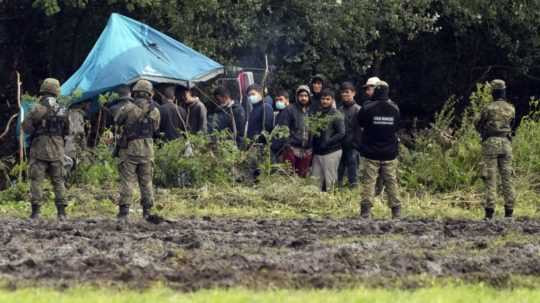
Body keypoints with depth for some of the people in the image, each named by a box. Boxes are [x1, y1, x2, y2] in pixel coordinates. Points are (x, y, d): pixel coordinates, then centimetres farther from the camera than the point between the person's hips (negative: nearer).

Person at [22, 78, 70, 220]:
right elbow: (67, 132, 13)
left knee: (36, 181, 1)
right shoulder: (62, 110, 5)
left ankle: (36, 211, -6)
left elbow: (26, 127, -10)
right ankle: (61, 211, 5)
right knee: (58, 181, 10)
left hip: (40, 150, -4)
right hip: (57, 150, 4)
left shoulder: (39, 108, -10)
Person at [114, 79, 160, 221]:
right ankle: (147, 211, 11)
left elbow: (117, 121, 4)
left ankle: (124, 210, -7)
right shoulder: (155, 111, 1)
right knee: (146, 181, 11)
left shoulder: (128, 108, -10)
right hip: (147, 149, 3)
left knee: (127, 180, -1)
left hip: (130, 148, -3)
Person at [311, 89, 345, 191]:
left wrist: (327, 142, -18)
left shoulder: (336, 115, -6)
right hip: (317, 152, 6)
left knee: (330, 182, -4)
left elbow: (341, 134, -13)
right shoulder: (318, 113, 12)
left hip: (331, 152, -6)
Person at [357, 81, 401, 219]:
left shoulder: (367, 108, -12)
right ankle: (396, 210, 12)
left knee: (368, 181, 0)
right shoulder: (394, 108, -3)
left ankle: (366, 210, -8)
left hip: (371, 152, -2)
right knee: (391, 182, 10)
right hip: (390, 153, 3)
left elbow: (360, 123, 4)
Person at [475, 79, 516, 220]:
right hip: (506, 144, 4)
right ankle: (509, 211, 3)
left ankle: (490, 212, -9)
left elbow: (479, 126, 4)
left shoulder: (488, 108, -7)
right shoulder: (511, 109, 5)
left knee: (491, 178, -4)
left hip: (491, 143, -4)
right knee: (507, 178, 6)